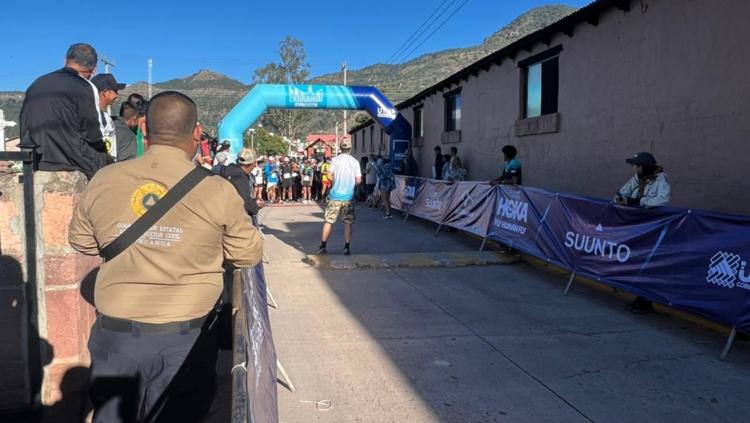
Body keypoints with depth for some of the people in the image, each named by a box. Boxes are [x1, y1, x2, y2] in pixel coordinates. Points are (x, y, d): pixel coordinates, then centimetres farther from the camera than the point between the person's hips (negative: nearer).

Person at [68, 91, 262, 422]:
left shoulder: (103, 181, -6)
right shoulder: (217, 190, -16)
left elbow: (81, 241, 11)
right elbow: (249, 255, -4)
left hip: (116, 333, 3)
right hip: (185, 338, -2)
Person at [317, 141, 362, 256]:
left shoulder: (336, 159, -2)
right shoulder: (355, 161, 1)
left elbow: (329, 176, -8)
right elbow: (359, 180, -1)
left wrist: (336, 181, 12)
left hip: (335, 196, 0)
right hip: (349, 197, 1)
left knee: (328, 221, 6)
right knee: (348, 223, 6)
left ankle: (323, 246, 6)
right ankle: (347, 248, 5)